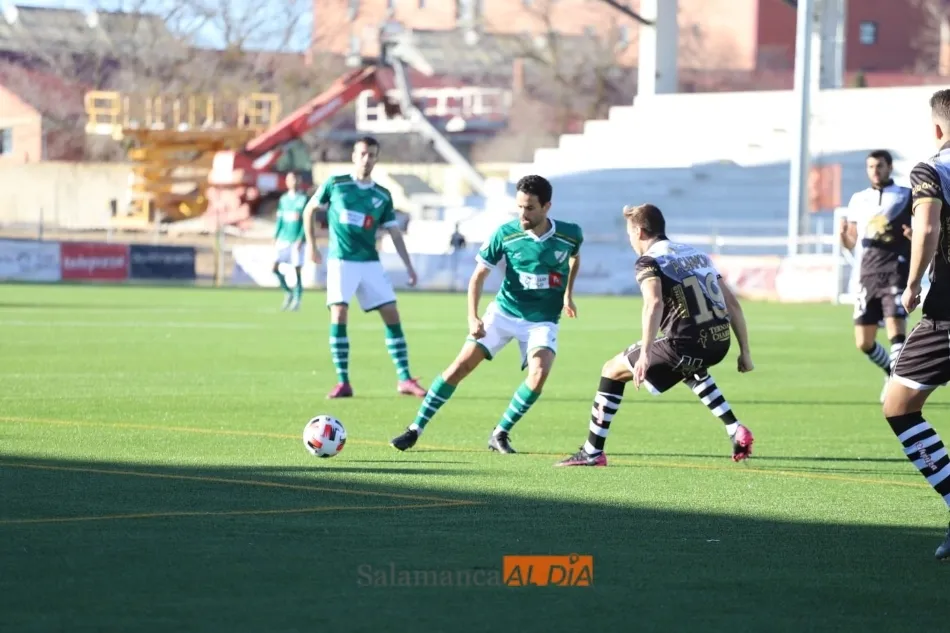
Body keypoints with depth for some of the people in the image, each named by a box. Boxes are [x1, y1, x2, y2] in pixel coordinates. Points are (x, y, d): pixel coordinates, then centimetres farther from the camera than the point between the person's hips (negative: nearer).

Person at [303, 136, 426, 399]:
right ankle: (343, 382, -9)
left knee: (392, 315, -2)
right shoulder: (336, 184, 0)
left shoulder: (382, 196, 7)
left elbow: (394, 233, 10)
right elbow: (309, 209, 11)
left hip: (370, 263, 3)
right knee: (338, 316, -15)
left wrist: (409, 266, 3)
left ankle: (405, 379, 4)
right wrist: (311, 244, 7)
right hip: (340, 261, -3)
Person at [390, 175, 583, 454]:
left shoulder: (570, 234, -12)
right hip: (504, 312, 0)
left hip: (542, 321, 0)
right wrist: (472, 317, -19)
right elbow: (479, 276, -7)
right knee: (461, 365, -9)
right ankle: (416, 429, 0)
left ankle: (500, 433, -8)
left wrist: (568, 294, 13)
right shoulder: (506, 233, -14)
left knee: (539, 371, -25)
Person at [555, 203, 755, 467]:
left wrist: (645, 355, -29)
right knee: (690, 369, 42)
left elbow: (654, 303, -21)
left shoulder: (649, 262, -1)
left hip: (687, 345, -7)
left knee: (613, 370, 10)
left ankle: (592, 452, 9)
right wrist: (744, 351, 22)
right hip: (719, 342, 7)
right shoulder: (697, 254, 21)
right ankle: (737, 432, 29)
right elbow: (732, 303, 18)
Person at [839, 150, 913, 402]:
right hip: (868, 274, 5)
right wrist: (843, 234, -5)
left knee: (896, 331, -21)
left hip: (896, 271, -5)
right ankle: (892, 372, 32)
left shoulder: (907, 197, 3)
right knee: (864, 343, 6)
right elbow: (850, 243, 18)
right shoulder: (859, 200, 15)